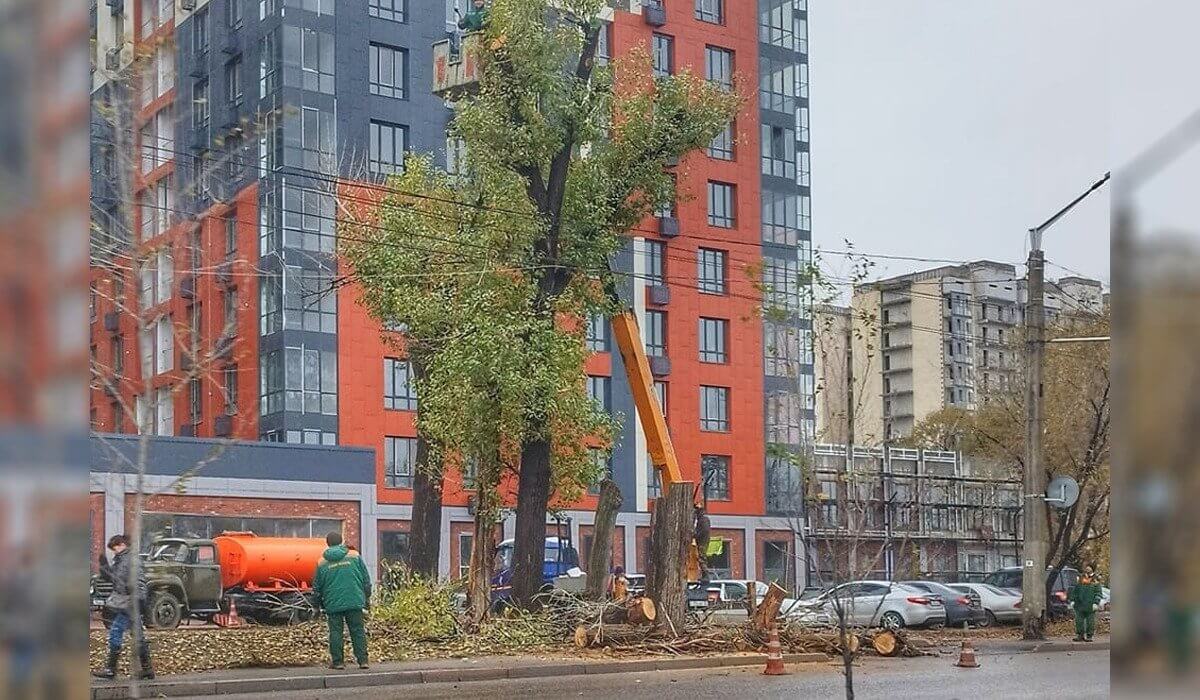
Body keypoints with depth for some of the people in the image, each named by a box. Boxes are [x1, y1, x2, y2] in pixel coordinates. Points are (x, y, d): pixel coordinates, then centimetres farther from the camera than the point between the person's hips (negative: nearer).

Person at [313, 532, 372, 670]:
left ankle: (337, 661, 5)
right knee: (358, 631, 6)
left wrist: (319, 603, 21)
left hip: (333, 604, -1)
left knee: (336, 632, 6)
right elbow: (366, 579, 5)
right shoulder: (354, 556, 2)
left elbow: (317, 586, 7)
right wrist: (367, 597, 16)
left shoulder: (322, 563, 1)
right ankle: (362, 660, 3)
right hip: (355, 601, 1)